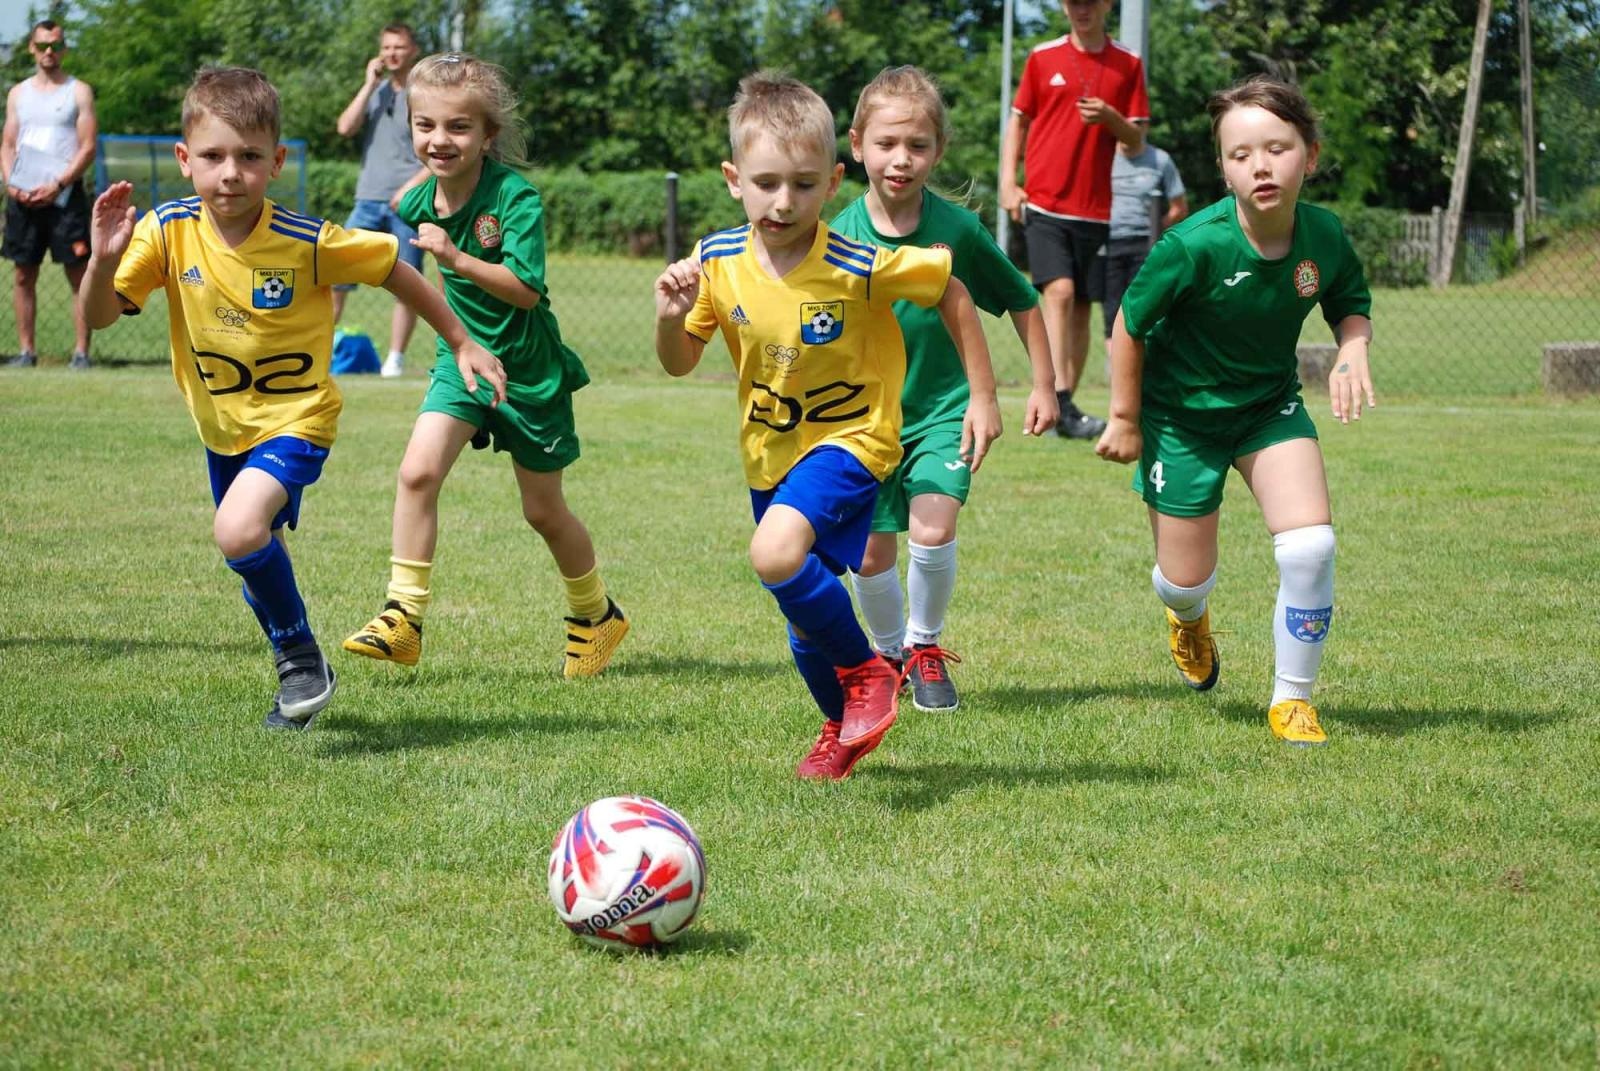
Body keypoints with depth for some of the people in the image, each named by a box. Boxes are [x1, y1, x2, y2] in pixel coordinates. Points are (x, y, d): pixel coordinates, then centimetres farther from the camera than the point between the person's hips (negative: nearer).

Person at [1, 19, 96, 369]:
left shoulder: (79, 92, 3)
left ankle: (81, 352, -4)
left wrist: (57, 185, -15)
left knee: (79, 275, -5)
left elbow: (88, 148, -4)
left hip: (64, 194, -4)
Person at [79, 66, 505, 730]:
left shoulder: (307, 243, -23)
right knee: (254, 554, 21)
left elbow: (394, 271, -8)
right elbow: (99, 316, -16)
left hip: (295, 418, -5)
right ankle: (297, 677, 45)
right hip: (220, 425, 5)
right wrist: (103, 260, -36)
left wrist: (461, 344, -2)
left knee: (239, 530, -29)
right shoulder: (168, 231, -15)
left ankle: (302, 655, -6)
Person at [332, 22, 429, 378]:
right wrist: (370, 84, -3)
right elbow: (345, 128, -1)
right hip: (369, 201, 4)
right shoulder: (373, 92, 15)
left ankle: (395, 359, 6)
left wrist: (412, 186, -14)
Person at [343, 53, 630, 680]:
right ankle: (403, 618, -13)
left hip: (529, 369, -4)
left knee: (543, 511, 9)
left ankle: (596, 615, 33)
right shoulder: (419, 202, -4)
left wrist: (455, 259, -36)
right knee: (417, 471, -17)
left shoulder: (515, 197, -22)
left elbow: (526, 289, -30)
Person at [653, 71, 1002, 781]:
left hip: (850, 438, -5)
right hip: (770, 454, 5)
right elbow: (680, 365, 0)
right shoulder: (718, 262, -13)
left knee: (777, 555, -32)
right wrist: (670, 318, -22)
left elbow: (952, 292, -8)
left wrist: (982, 396, -6)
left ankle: (866, 672, -8)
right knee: (805, 623, 18)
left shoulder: (860, 266, -24)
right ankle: (843, 728, 47)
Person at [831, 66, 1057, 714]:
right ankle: (889, 649, 32)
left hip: (943, 407, -2)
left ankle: (926, 647, 7)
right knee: (871, 552, 3)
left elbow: (1022, 302, 3)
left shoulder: (958, 229, -10)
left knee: (932, 531, -20)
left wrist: (1044, 387, 5)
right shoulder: (842, 236, -10)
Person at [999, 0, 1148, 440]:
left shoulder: (1128, 65, 7)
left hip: (1097, 207, 2)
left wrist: (1110, 118, -13)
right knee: (1059, 291, -18)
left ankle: (1064, 408, 13)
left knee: (1081, 306, 5)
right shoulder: (1042, 58, 6)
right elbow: (1018, 121, 11)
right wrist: (1008, 183, 1)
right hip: (1045, 202, -2)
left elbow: (1136, 140, 7)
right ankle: (1058, 400, -24)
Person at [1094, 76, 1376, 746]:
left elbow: (1352, 304, 3)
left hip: (1270, 406, 2)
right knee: (1186, 581, 8)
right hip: (1182, 417, -2)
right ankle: (1189, 618, 50)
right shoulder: (1194, 245, -30)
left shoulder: (1323, 235, -17)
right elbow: (1129, 325, -15)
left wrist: (1352, 350, -19)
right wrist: (1124, 419, -7)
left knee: (1310, 546, -17)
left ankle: (1292, 700, 3)